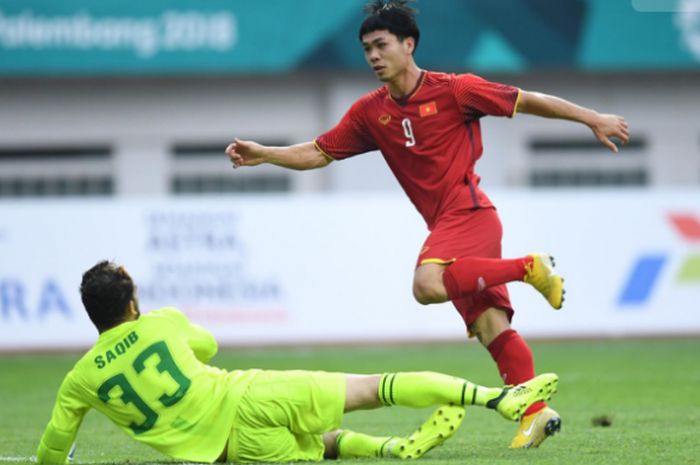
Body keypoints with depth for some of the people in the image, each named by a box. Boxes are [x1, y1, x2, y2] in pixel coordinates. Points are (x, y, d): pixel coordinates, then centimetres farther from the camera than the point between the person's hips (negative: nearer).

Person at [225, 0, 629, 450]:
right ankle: (536, 413, -4)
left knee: (428, 285, -30)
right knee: (491, 326, -3)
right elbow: (317, 153, 12)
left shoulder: (455, 90, -6)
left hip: (468, 211, -6)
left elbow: (528, 101, -1)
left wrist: (594, 119, 0)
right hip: (445, 224, 6)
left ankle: (529, 266, -16)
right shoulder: (370, 113, 10)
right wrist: (262, 153, -2)